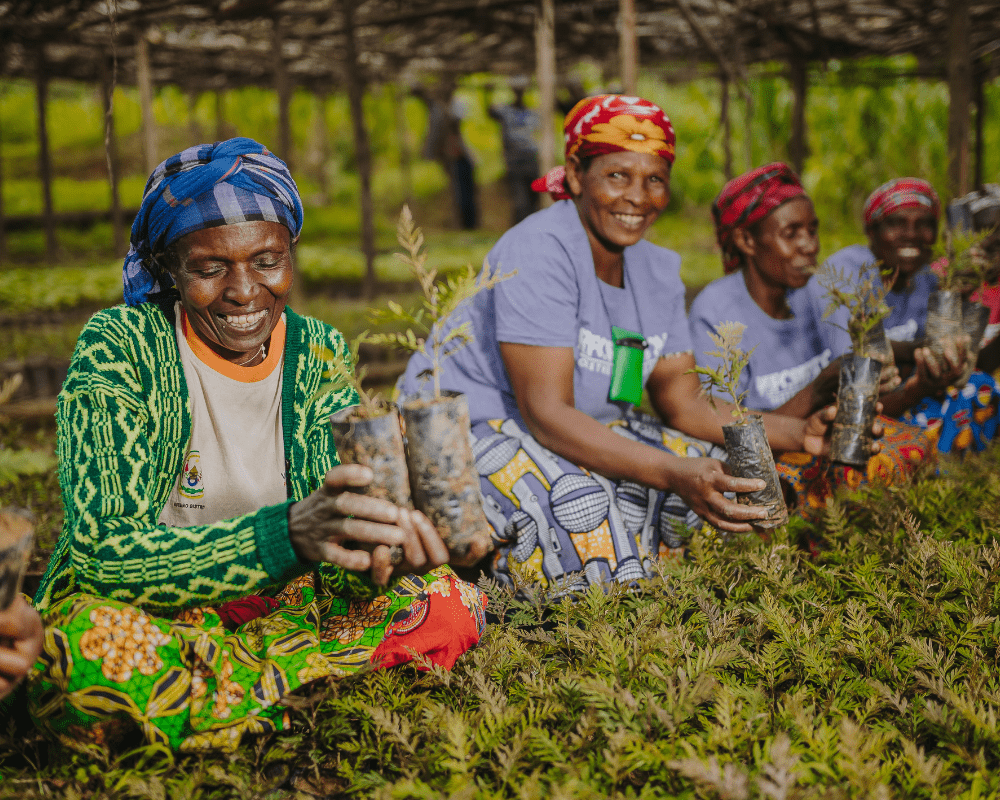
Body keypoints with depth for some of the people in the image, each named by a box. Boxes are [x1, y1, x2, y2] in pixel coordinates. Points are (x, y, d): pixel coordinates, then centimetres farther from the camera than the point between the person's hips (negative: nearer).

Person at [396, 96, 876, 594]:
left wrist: (798, 432, -14)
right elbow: (547, 414, -30)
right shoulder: (537, 252, -23)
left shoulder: (657, 272, 2)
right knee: (579, 502, -36)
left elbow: (683, 406, 1)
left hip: (578, 433, 8)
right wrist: (671, 473, -41)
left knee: (716, 467, -3)